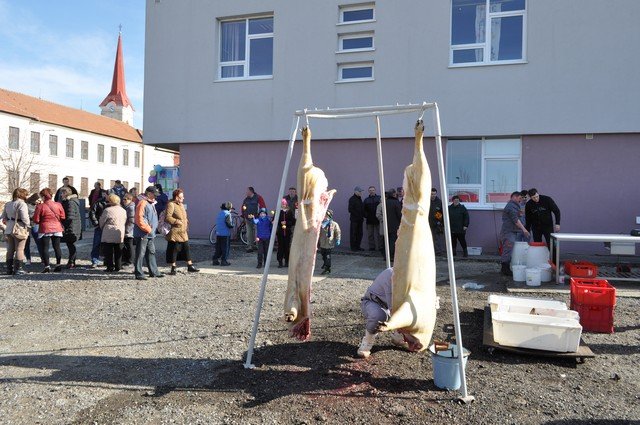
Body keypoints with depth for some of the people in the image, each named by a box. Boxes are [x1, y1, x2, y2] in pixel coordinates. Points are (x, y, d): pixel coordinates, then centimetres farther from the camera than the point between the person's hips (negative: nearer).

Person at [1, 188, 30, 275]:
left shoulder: (7, 204, 13)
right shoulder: (22, 204, -13)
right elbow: (24, 217, -19)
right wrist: (27, 225, -7)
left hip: (8, 230, 7)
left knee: (10, 250, 14)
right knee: (19, 249, -1)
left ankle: (9, 269, 18)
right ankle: (18, 269, -1)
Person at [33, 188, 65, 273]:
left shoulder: (40, 206, -10)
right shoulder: (58, 205, -2)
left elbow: (36, 220, -7)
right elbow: (62, 217, 3)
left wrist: (43, 221, 12)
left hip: (45, 229, -3)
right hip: (57, 229, 3)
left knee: (45, 247, 3)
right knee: (57, 247, 10)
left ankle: (47, 266, 0)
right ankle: (58, 265, 11)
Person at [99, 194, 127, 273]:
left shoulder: (107, 210, -10)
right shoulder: (123, 210, 7)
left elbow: (102, 222, 0)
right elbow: (125, 222, 13)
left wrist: (102, 228, 19)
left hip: (108, 235, -5)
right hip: (120, 235, 5)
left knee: (108, 252, 3)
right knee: (118, 252, 12)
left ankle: (110, 267, 3)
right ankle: (118, 267, 15)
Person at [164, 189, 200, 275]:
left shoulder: (181, 205, 16)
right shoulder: (171, 205, -11)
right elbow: (167, 217, -20)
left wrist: (186, 225, 14)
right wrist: (177, 221, -22)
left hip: (183, 232, 8)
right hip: (174, 233, -8)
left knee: (186, 248, 10)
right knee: (174, 250, -1)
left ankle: (190, 266, 17)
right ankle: (173, 268, 9)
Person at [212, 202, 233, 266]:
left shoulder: (219, 214, 12)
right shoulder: (227, 214, -12)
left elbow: (217, 223, 16)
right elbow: (229, 224, -19)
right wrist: (232, 225, 1)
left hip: (218, 234, 7)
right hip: (225, 234, -7)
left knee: (218, 248, 13)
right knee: (225, 248, 0)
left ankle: (215, 260, 14)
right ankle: (224, 261, 1)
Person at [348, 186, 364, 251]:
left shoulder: (360, 199, 17)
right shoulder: (352, 199, -8)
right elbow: (350, 210, -14)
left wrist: (362, 216, 8)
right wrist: (358, 215, -15)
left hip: (360, 219, 8)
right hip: (354, 219, -8)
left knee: (359, 234, 9)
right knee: (353, 233, -2)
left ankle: (357, 246, 17)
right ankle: (353, 247, 4)